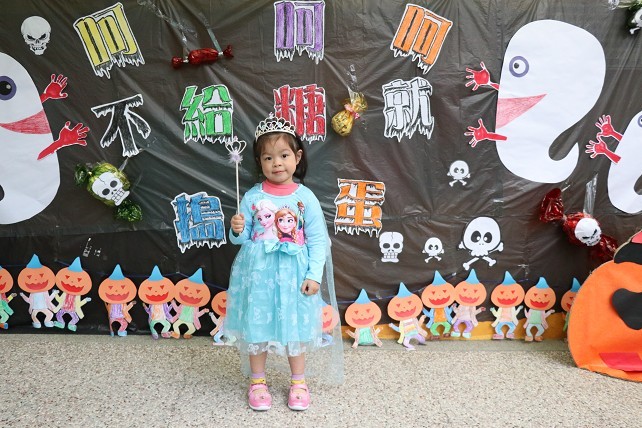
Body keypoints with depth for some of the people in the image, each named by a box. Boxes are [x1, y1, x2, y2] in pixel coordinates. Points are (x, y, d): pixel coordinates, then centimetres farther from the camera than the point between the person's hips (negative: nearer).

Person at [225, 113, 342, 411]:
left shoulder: (305, 197, -6)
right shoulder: (252, 197, -2)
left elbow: (318, 240, -4)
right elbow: (241, 238, 4)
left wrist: (314, 274, -10)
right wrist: (236, 230, -18)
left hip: (293, 273, -1)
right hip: (257, 271, 1)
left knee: (294, 326, 10)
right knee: (256, 325, 10)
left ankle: (298, 382, 30)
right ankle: (258, 381, 30)